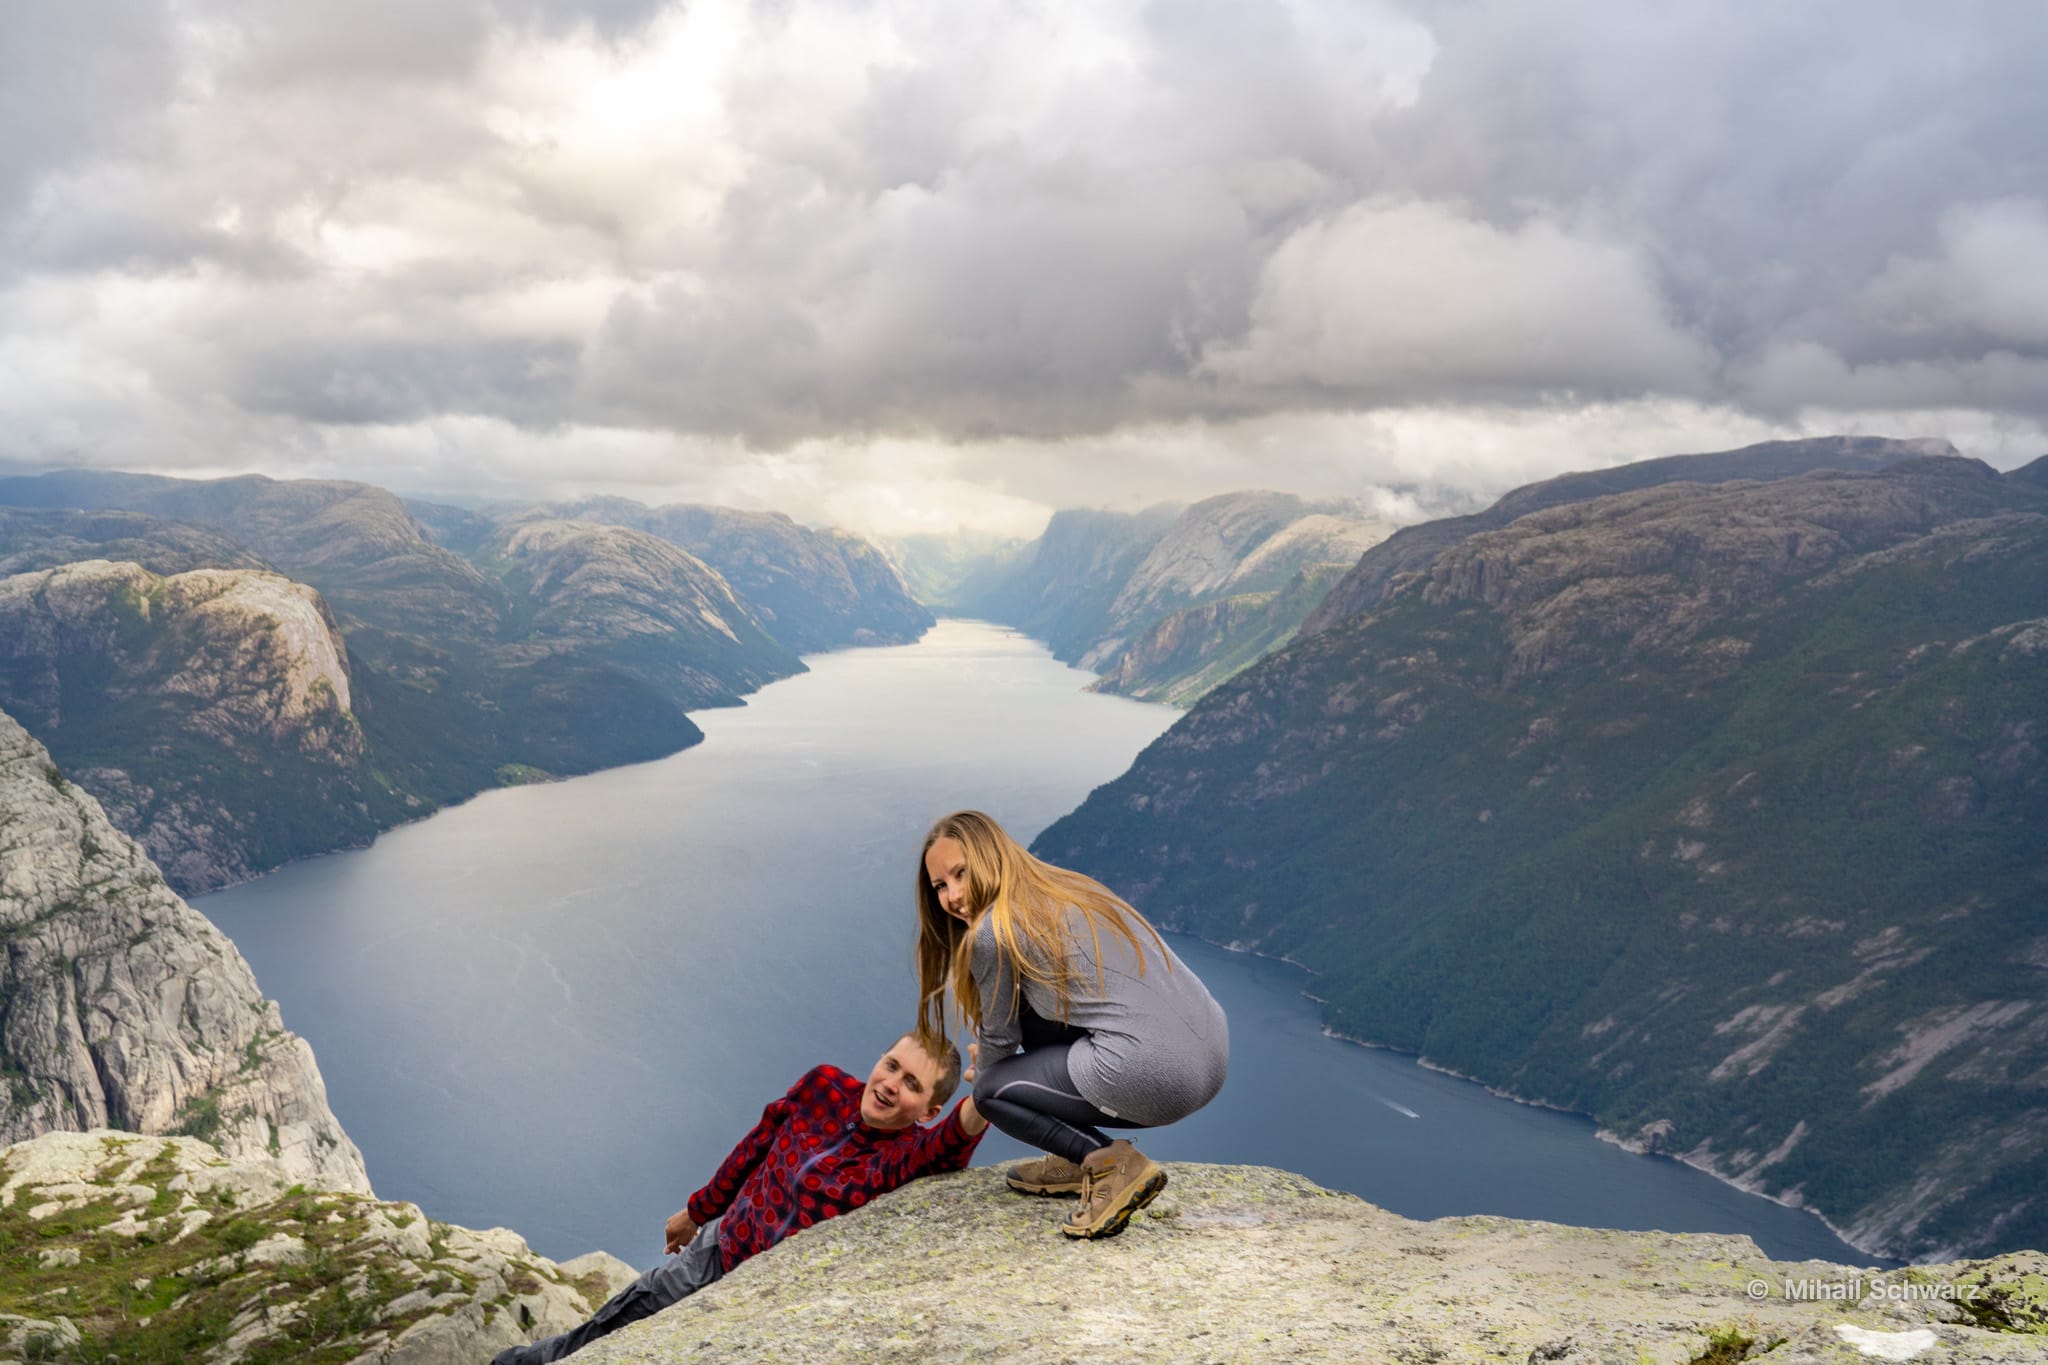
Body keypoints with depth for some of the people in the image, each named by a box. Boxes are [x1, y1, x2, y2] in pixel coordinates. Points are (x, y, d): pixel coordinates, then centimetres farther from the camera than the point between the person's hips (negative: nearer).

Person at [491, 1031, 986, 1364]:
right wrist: (697, 1210, 17)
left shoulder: (906, 1155, -27)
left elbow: (950, 1144, -52)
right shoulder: (825, 1087, -14)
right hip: (719, 1246, 4)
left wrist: (981, 1102, -75)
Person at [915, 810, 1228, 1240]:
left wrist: (985, 1073, 34)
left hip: (1156, 1077, -8)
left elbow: (1000, 1040, 13)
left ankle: (1114, 1165, -1)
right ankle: (1078, 1161, 29)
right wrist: (992, 1056, 45)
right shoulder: (1072, 889, 20)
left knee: (990, 1091, 15)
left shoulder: (991, 933, -4)